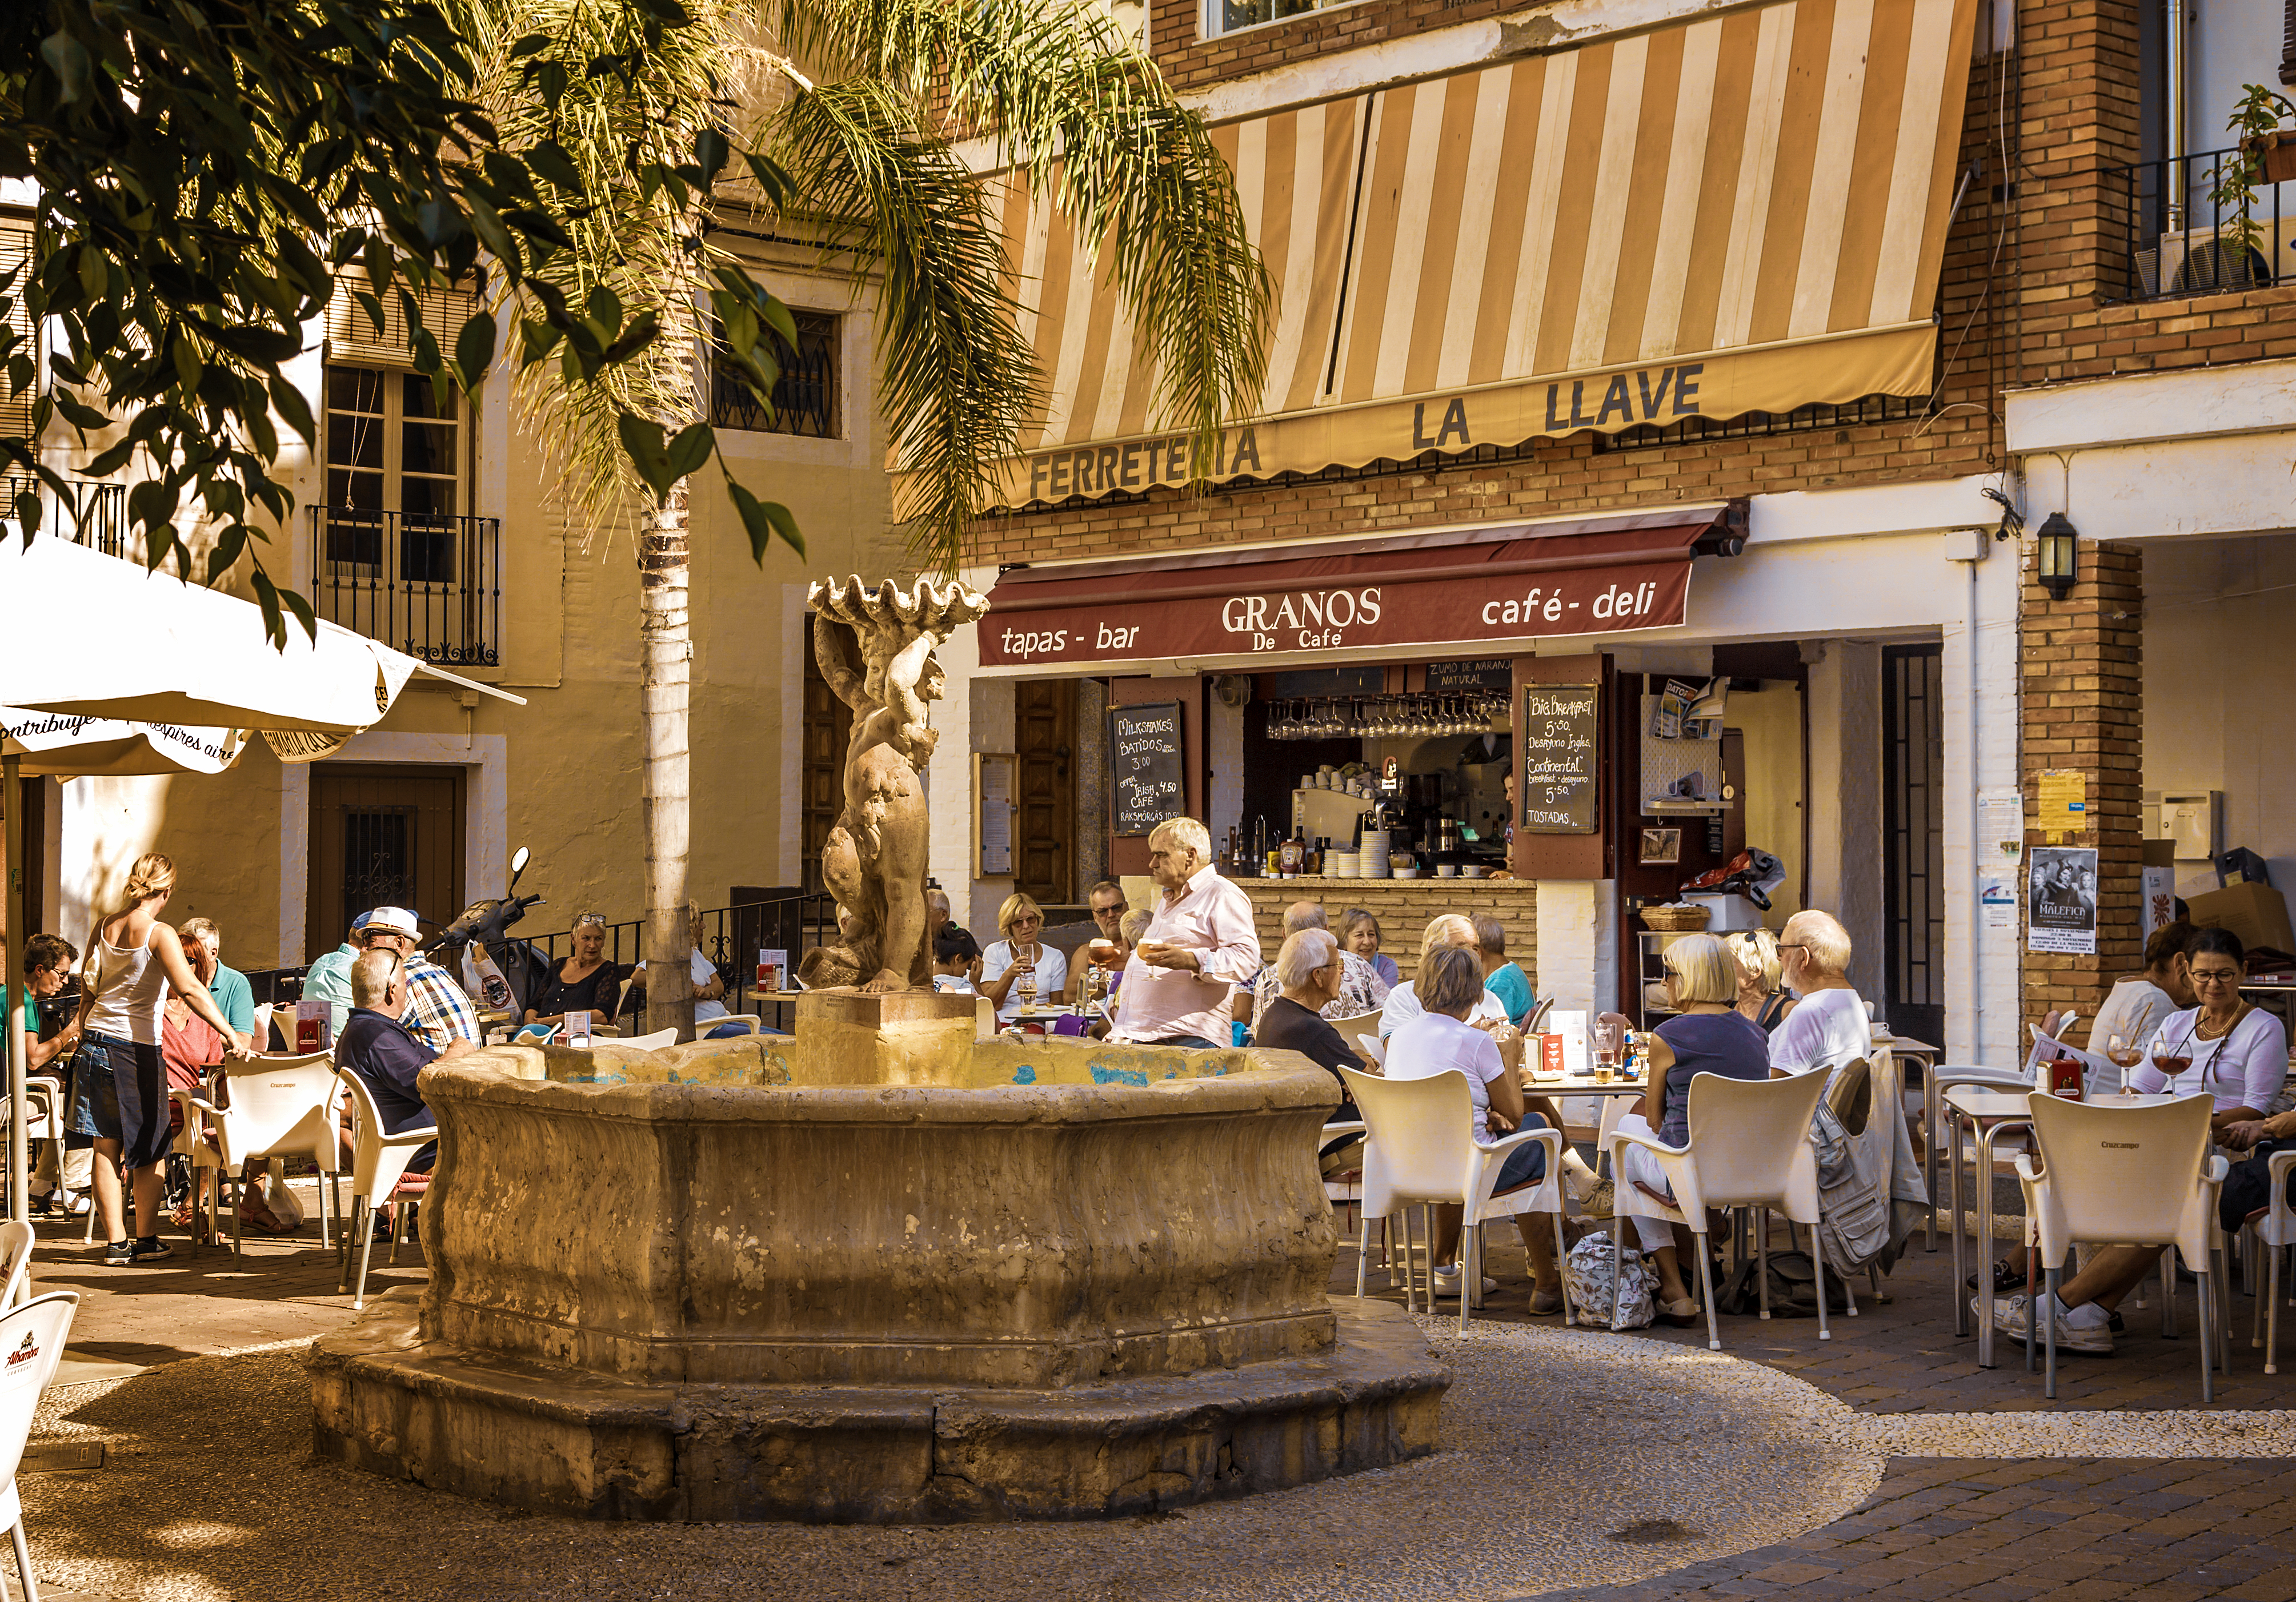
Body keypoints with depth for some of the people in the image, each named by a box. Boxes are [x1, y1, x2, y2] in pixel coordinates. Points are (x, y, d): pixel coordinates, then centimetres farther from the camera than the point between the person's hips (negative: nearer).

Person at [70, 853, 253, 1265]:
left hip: (95, 1041, 6)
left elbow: (87, 988, 13)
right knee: (148, 1150, 7)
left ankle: (116, 1242, 11)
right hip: (137, 1046, -6)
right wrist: (231, 1035, -30)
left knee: (107, 1147, 8)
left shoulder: (103, 926, 5)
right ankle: (147, 1241, 10)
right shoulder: (159, 934, -14)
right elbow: (190, 989, -26)